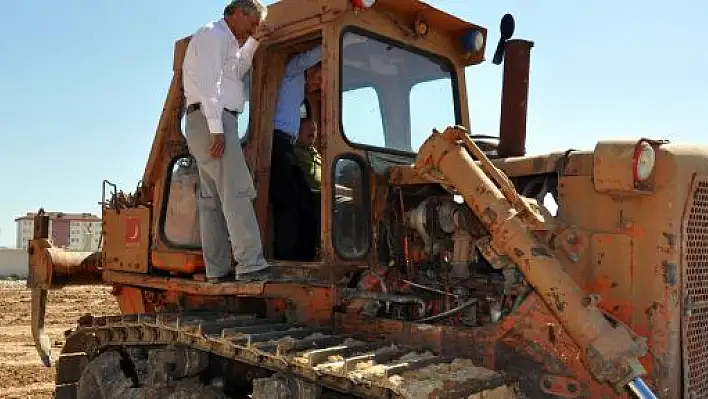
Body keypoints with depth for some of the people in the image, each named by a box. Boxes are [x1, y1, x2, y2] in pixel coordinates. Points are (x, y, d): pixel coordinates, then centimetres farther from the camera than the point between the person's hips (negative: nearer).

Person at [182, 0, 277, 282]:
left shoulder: (225, 40, 26)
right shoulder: (214, 34, -5)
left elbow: (237, 71, 33)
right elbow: (209, 83, -16)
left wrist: (253, 41, 23)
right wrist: (216, 128, -23)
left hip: (212, 124, 11)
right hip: (211, 121, -11)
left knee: (212, 199, 5)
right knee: (237, 192, -18)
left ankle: (217, 270, 6)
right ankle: (251, 265, -24)